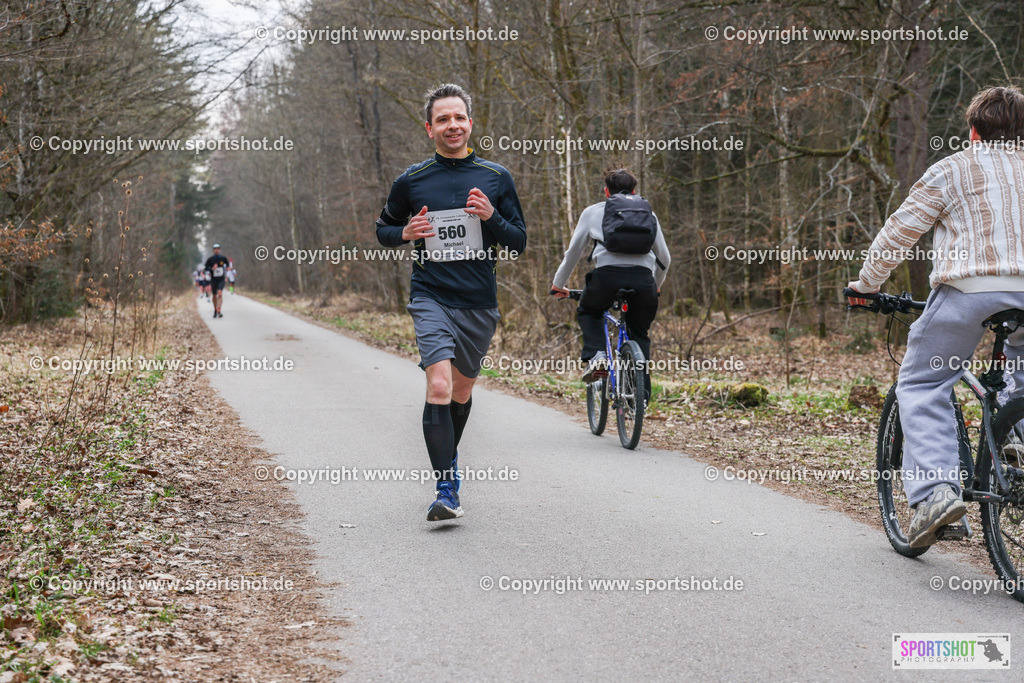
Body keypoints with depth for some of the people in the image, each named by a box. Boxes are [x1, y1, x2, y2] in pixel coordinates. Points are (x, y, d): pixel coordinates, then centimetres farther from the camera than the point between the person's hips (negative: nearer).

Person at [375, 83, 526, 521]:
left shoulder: (495, 178, 4)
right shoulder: (412, 180, 2)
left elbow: (518, 244, 5)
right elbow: (383, 229, 16)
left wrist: (491, 217, -14)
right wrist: (406, 233, -7)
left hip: (479, 303, 2)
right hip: (431, 299, -2)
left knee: (462, 389, 17)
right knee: (438, 387, -20)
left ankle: (449, 460, 43)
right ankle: (446, 490, -19)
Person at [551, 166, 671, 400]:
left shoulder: (593, 212, 20)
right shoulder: (649, 214, 26)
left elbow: (573, 252, 22)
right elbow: (665, 259, 29)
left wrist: (558, 284, 36)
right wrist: (656, 286, 48)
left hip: (608, 275, -2)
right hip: (643, 278, 2)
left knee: (588, 312, 28)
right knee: (639, 334, 21)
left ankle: (596, 356, 3)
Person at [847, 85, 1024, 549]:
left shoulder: (952, 169, 8)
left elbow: (900, 231, 8)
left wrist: (866, 284, 20)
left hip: (967, 289, -4)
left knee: (922, 386, 7)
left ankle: (935, 490, -11)